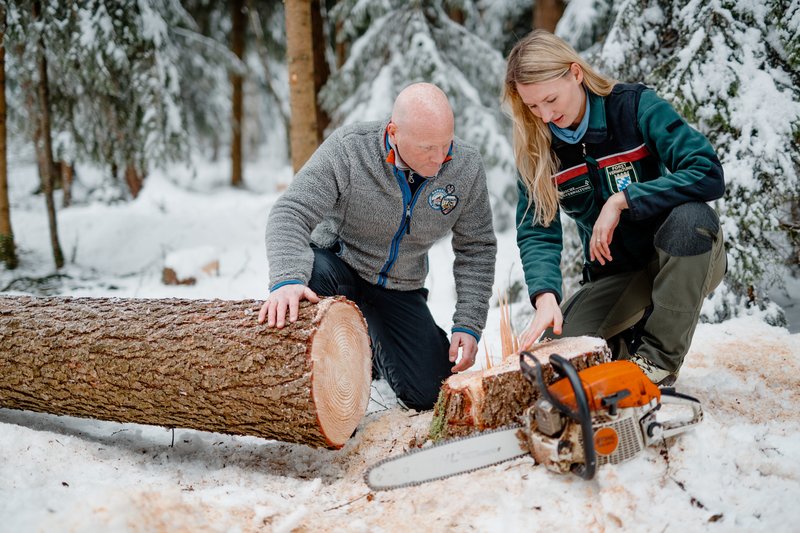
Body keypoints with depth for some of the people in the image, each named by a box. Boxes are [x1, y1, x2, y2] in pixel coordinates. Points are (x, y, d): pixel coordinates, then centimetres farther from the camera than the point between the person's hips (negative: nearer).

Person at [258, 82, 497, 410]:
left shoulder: (467, 167, -15)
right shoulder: (347, 149, -26)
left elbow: (476, 250, -5)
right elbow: (290, 213, -30)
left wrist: (469, 324, -12)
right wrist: (287, 279, -49)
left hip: (400, 288, 3)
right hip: (338, 263, -2)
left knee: (429, 393, -8)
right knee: (313, 269, -40)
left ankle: (375, 353, 26)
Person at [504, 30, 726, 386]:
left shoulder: (636, 106, -17)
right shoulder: (536, 149, -7)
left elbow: (709, 175, -26)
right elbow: (537, 232, -15)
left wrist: (621, 200, -29)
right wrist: (545, 297, -33)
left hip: (686, 260, -2)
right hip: (614, 274, 3)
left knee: (689, 216, -37)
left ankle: (660, 358, -22)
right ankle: (632, 340, 12)